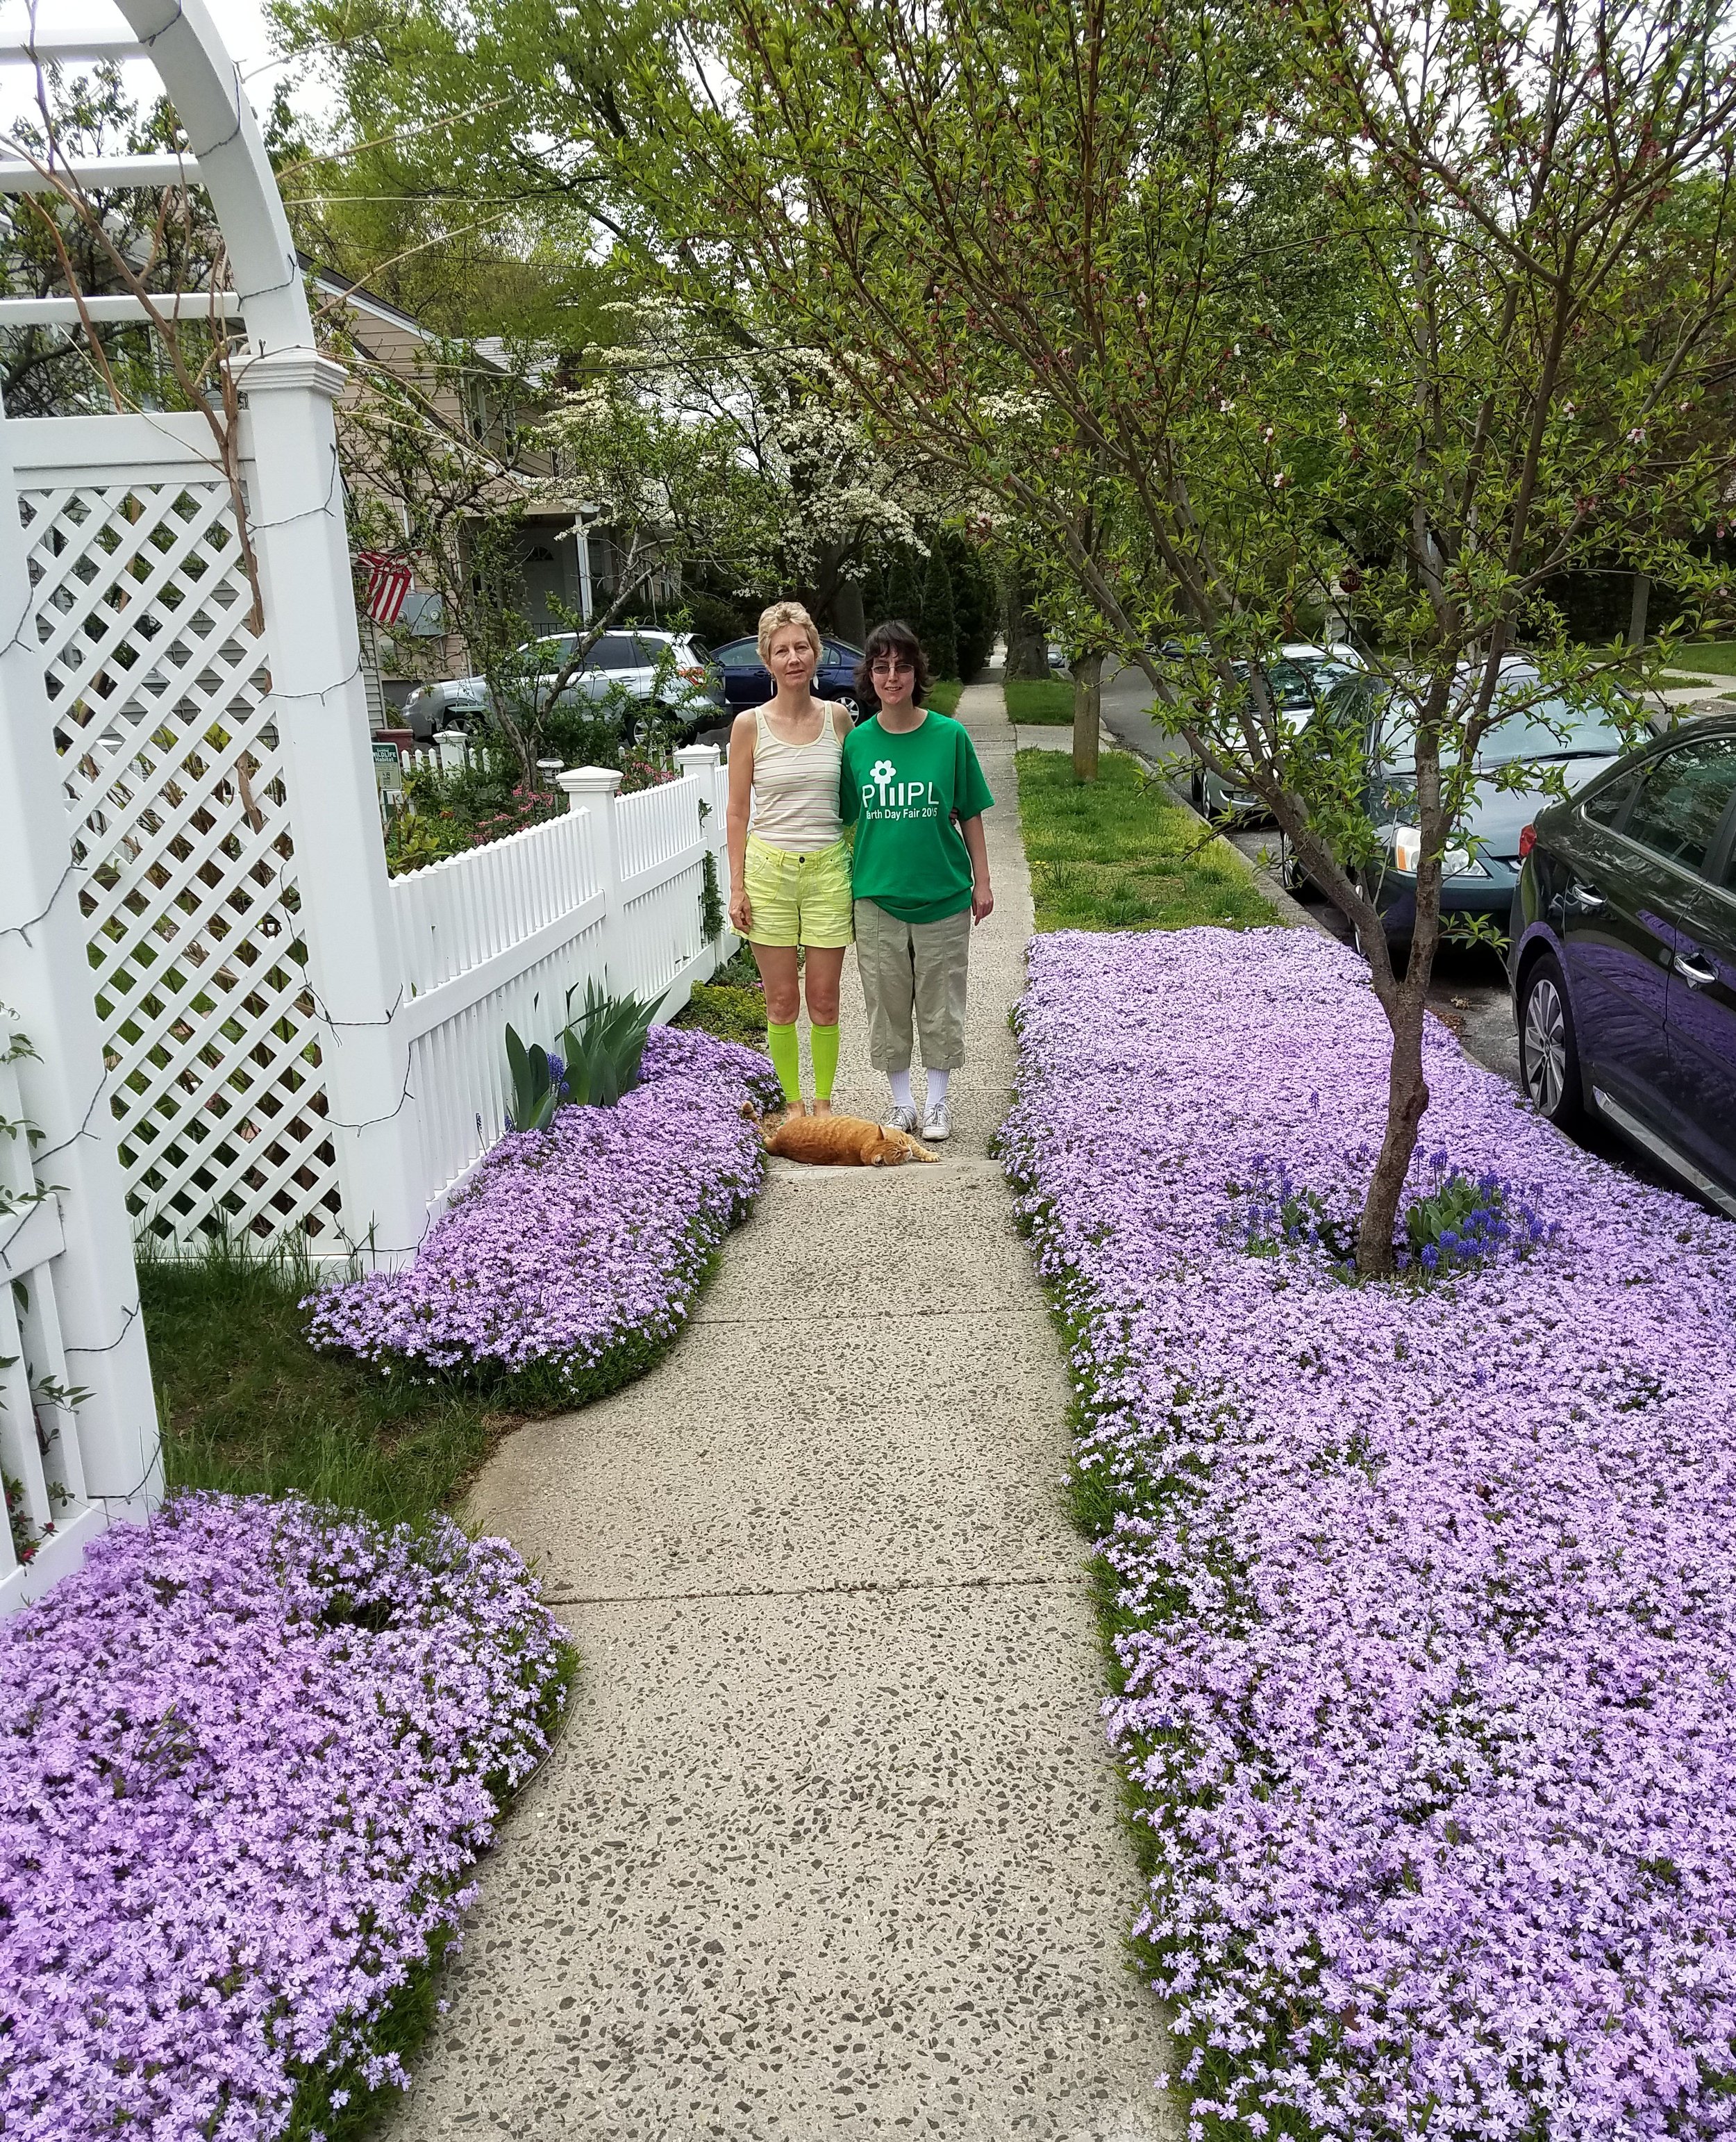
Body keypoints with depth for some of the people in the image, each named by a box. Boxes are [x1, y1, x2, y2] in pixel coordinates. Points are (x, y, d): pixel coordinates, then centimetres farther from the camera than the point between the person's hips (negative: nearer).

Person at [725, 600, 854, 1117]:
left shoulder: (837, 718, 2)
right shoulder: (750, 725, -2)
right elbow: (737, 814, 1)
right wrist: (737, 888, -4)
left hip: (828, 869, 1)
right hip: (769, 868, -1)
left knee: (824, 1000, 6)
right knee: (782, 1001, 5)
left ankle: (823, 1100, 22)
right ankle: (793, 1102, 20)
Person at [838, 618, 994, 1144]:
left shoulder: (949, 736, -5)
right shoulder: (856, 742, -1)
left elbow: (970, 816, 1)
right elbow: (843, 816, 6)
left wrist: (982, 882, 0)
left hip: (943, 897, -1)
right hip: (877, 897, 1)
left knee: (940, 1006, 8)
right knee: (887, 1006, 9)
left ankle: (936, 1104, 23)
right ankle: (902, 1102, 25)